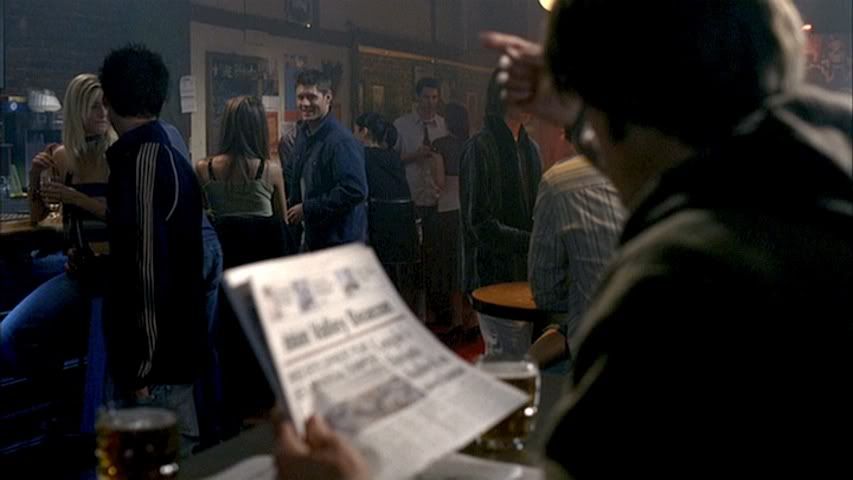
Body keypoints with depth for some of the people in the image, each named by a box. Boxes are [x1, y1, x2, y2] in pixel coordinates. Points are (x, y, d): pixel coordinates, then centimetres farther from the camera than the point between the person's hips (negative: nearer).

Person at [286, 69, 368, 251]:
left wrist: (307, 209, -20)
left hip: (341, 242, -8)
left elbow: (355, 191, -26)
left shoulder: (341, 141, -19)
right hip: (313, 239, 8)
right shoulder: (303, 134, 10)